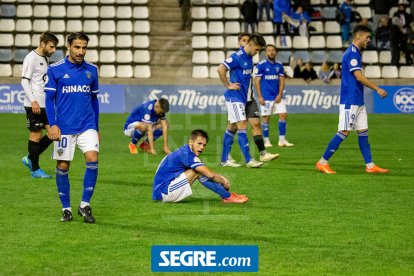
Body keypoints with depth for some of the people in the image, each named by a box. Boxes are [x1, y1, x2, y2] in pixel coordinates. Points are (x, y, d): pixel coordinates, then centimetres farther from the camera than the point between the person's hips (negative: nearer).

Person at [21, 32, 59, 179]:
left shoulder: (45, 59, 16)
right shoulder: (31, 58, -10)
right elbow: (24, 81, -15)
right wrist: (33, 101, -22)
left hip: (45, 104, 9)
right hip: (34, 105, -9)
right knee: (36, 135, -2)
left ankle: (30, 159, 17)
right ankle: (35, 169, 8)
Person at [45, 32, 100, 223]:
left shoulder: (91, 70, 8)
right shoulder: (55, 70, -2)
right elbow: (49, 98, 0)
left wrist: (97, 127, 17)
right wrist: (52, 125, -10)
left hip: (87, 126, 2)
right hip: (64, 127, -2)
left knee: (92, 159, -15)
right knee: (63, 166, 2)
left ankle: (85, 204, -4)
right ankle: (66, 208, 15)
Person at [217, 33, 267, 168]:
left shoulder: (249, 58, 11)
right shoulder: (237, 57, -16)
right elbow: (220, 69, -24)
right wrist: (228, 85, -16)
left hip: (242, 97, 9)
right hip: (234, 96, -9)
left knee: (232, 127, 10)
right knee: (242, 125, -12)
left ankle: (224, 159, 14)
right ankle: (248, 160, -14)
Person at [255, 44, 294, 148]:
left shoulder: (279, 65, 8)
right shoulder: (261, 65, -5)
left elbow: (282, 80, 9)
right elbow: (257, 81, -5)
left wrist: (280, 94, -3)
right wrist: (259, 97, -11)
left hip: (277, 96, 4)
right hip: (266, 97, -4)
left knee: (283, 115, -3)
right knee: (266, 118, -1)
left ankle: (282, 140, 4)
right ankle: (266, 141, 9)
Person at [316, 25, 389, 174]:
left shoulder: (355, 53, 16)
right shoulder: (352, 53, -15)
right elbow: (359, 77, -22)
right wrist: (377, 89, -19)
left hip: (358, 101, 10)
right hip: (350, 101, -10)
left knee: (363, 132, 8)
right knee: (344, 132, -9)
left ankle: (370, 165, 9)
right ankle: (322, 162, -3)